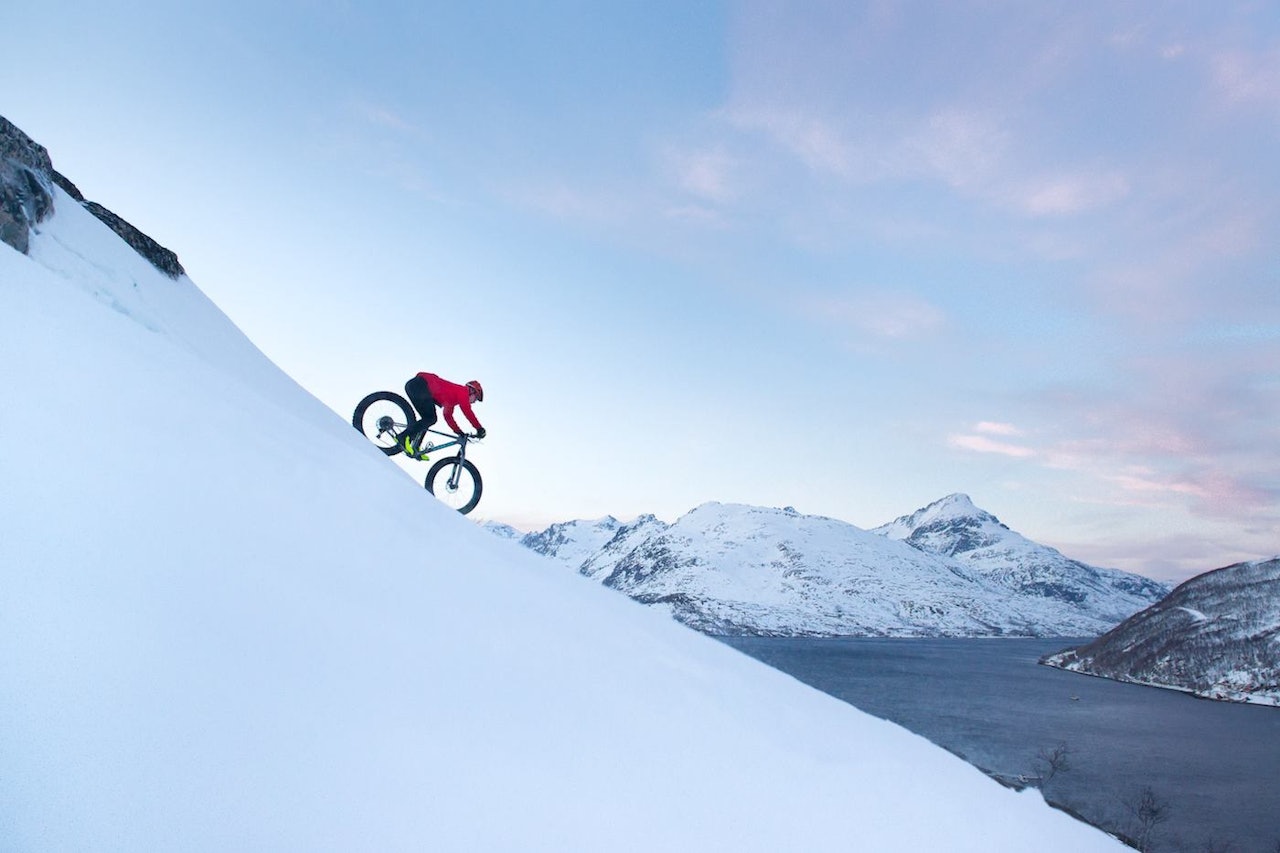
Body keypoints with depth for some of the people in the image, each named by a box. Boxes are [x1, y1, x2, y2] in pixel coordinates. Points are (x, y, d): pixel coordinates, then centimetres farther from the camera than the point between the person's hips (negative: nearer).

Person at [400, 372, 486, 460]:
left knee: (427, 419, 11)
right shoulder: (463, 391, -1)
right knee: (431, 419, -16)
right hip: (420, 385, -10)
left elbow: (448, 416, 31)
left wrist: (459, 432, 27)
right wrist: (480, 429, -10)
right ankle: (403, 438, -21)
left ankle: (414, 449, 6)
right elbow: (467, 411, -13)